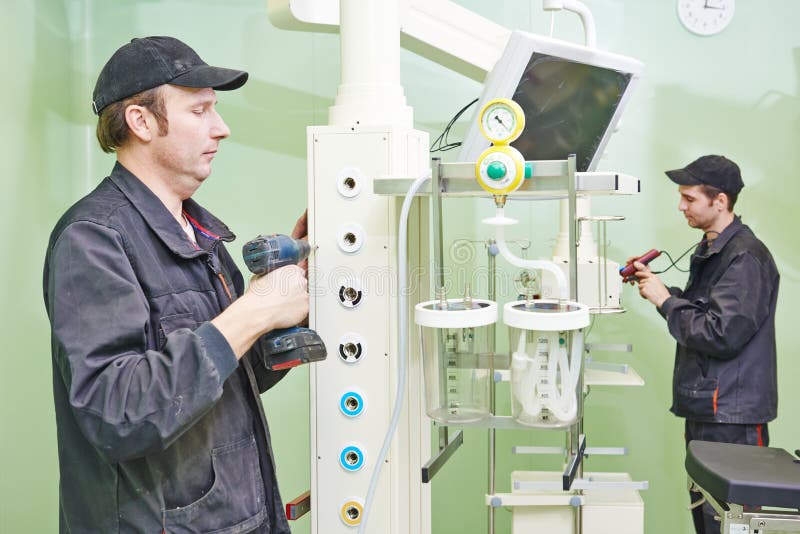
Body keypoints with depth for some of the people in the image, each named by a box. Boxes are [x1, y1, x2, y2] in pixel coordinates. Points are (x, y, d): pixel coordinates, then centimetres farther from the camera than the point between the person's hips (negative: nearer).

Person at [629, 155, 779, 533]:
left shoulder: (745, 258, -18)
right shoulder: (710, 249, 13)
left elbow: (722, 335, -24)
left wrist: (666, 301, -15)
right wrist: (656, 287, 6)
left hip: (732, 417, -10)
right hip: (705, 406, 10)